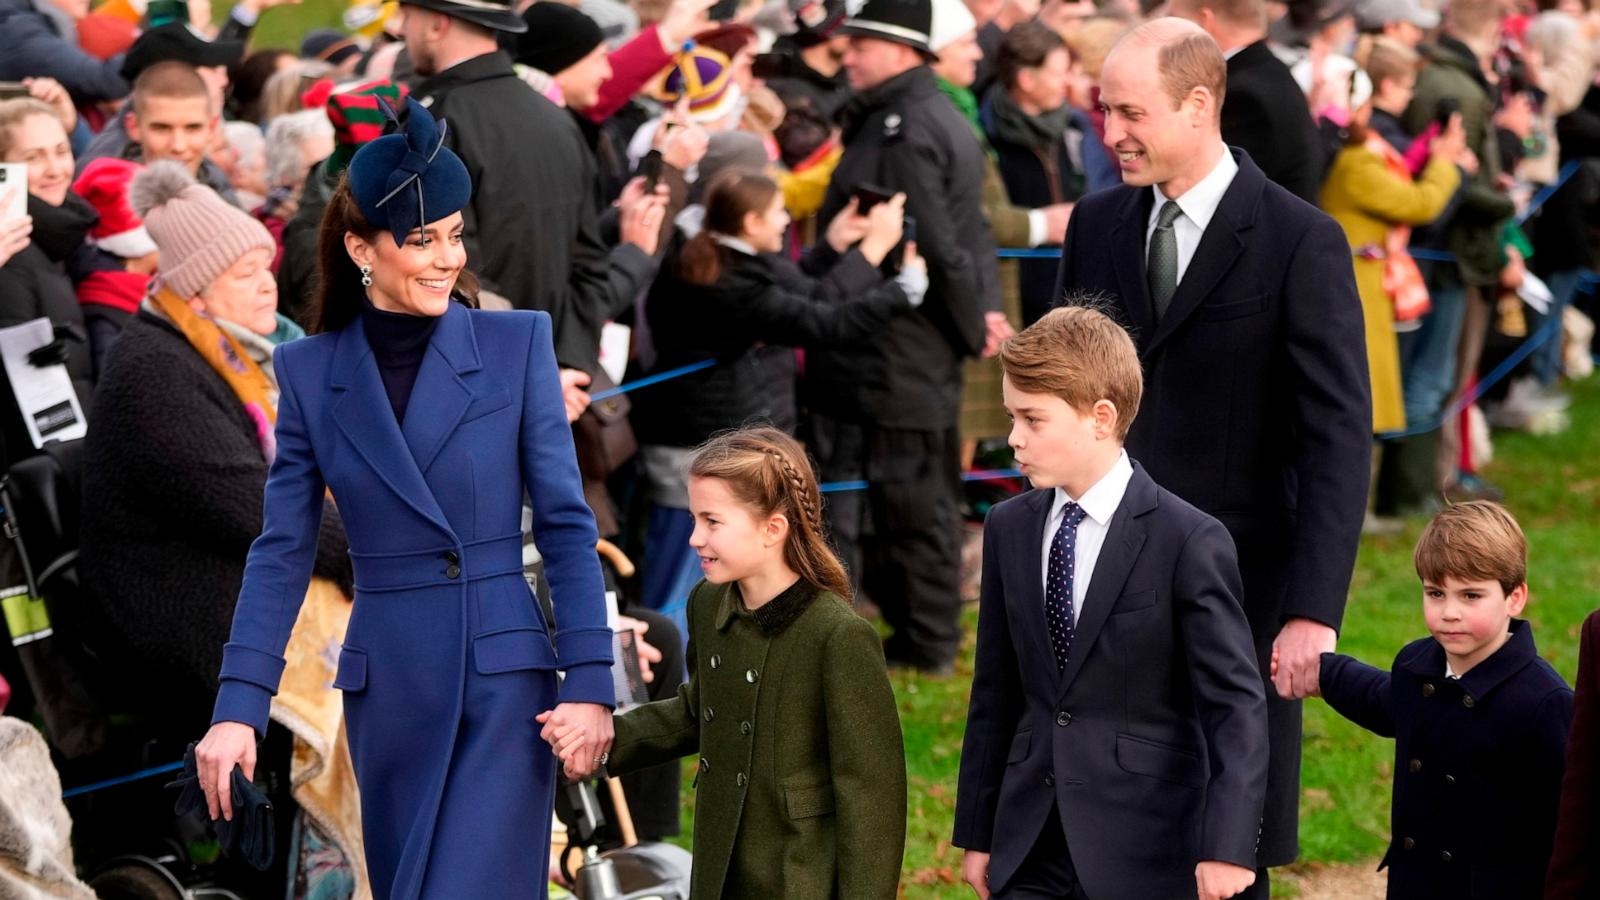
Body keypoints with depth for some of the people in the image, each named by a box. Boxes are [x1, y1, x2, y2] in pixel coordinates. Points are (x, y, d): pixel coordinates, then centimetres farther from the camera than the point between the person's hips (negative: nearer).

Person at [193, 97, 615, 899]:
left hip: (504, 680, -3)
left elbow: (565, 523, -1)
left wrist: (590, 682, -7)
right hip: (386, 687, 3)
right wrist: (239, 706, -4)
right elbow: (282, 551, 4)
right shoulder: (310, 371, 4)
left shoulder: (516, 344, -1)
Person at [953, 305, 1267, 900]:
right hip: (1031, 849, 5)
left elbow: (1236, 704, -13)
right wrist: (976, 833, 14)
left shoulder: (1190, 543, -10)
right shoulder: (1008, 529, 8)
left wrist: (1227, 846, -21)